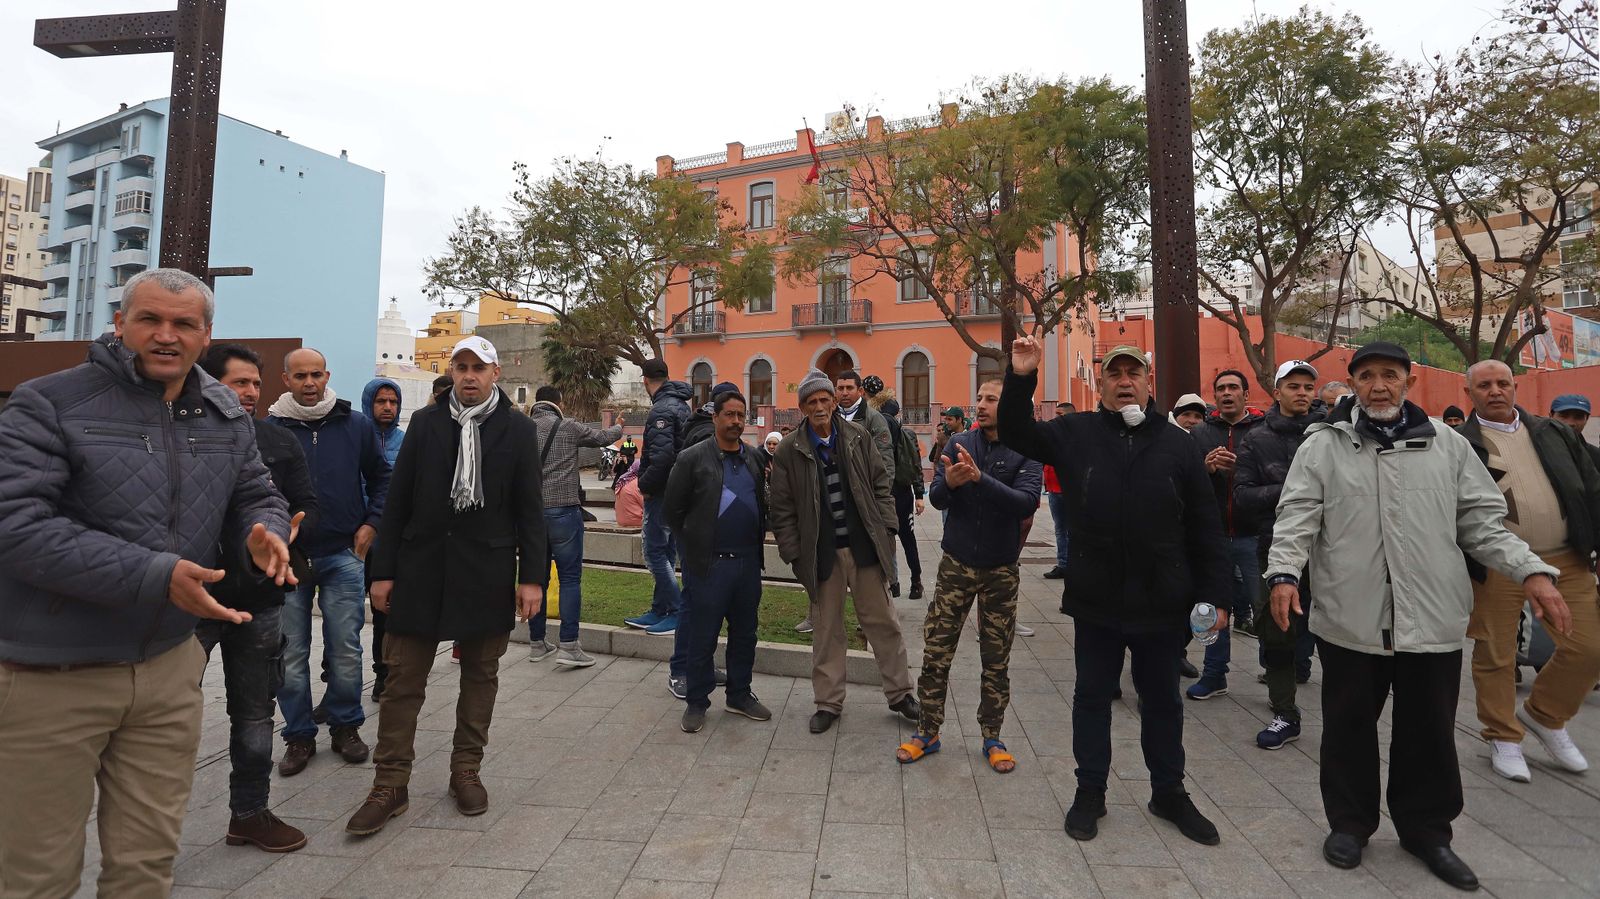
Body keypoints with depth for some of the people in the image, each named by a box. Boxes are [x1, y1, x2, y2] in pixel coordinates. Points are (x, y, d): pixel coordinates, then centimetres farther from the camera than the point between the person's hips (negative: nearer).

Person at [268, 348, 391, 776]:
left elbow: (381, 477, 12)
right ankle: (299, 735, 23)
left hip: (343, 554, 0)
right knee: (291, 653, 8)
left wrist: (371, 523, 4)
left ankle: (346, 726, 22)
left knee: (346, 650, 6)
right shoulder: (270, 429, 0)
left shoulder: (357, 425, 3)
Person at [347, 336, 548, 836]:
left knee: (480, 676, 11)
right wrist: (384, 570, 1)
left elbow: (530, 509, -1)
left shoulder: (518, 430, 0)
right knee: (403, 678, 6)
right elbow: (398, 501, 5)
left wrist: (532, 576, -6)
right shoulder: (425, 423, 4)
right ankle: (390, 784, 19)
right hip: (422, 569, 1)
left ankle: (466, 770, 27)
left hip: (487, 573, -1)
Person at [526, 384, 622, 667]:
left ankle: (536, 643, 22)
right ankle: (569, 646, -2)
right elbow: (603, 437, 11)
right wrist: (618, 427, 31)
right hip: (562, 510, -4)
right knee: (570, 577, 0)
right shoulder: (568, 427, -3)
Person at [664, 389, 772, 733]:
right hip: (707, 563, -5)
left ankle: (740, 695, 31)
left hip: (748, 561, 5)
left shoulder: (755, 459, 8)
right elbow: (673, 508, -2)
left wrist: (755, 540, 10)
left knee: (744, 633, 15)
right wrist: (695, 541, 3)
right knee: (701, 637, 5)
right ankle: (696, 702, 21)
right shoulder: (692, 458, -7)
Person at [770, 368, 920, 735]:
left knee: (882, 621, 10)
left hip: (864, 546, 1)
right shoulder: (789, 450, -3)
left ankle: (900, 693, 26)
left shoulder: (858, 437, 3)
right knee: (827, 628, 10)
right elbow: (781, 508, -1)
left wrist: (886, 528, 1)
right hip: (822, 553, -1)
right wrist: (793, 554, -4)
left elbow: (880, 485, 8)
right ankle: (828, 702, 24)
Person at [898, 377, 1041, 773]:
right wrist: (949, 482, -28)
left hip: (1001, 569, -1)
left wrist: (980, 478, -34)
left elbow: (1027, 502, -22)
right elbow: (936, 498, -6)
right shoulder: (959, 443, -1)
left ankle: (992, 738, 28)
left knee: (996, 660, 11)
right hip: (956, 564, 1)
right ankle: (928, 731, 22)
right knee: (936, 652, 5)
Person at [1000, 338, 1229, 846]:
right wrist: (1021, 380, -18)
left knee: (1162, 700, 18)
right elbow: (1016, 435, -5)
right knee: (1092, 697, 13)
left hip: (1162, 604, 1)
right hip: (1095, 600, -1)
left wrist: (1213, 594, -1)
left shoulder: (1177, 443, 1)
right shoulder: (1075, 434, 0)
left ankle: (1169, 793, 38)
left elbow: (1205, 528, 2)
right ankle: (1090, 793, 31)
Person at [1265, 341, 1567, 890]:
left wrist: (1532, 571, -5)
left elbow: (1482, 523, 9)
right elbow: (1297, 517, -7)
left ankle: (1425, 829, 33)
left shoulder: (1449, 446, 8)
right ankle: (1349, 822, 28)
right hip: (1349, 619, -2)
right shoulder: (1323, 446, 0)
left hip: (1433, 618, 2)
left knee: (1429, 731, 13)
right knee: (1348, 727, 11)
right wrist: (1285, 573, -20)